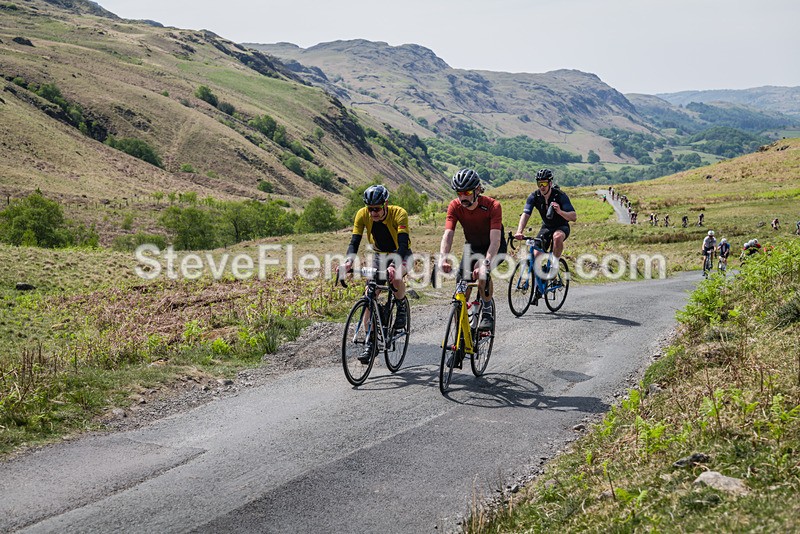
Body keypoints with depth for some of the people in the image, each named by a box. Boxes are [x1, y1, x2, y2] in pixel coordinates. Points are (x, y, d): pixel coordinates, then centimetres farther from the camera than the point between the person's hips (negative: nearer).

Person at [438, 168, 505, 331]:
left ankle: (487, 312, -13)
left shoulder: (492, 206, -31)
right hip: (472, 245, 4)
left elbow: (495, 240, -39)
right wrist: (442, 259, -49)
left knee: (481, 271, -32)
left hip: (494, 247, -4)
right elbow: (448, 235, -30)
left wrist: (485, 263, -55)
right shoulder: (455, 206, -21)